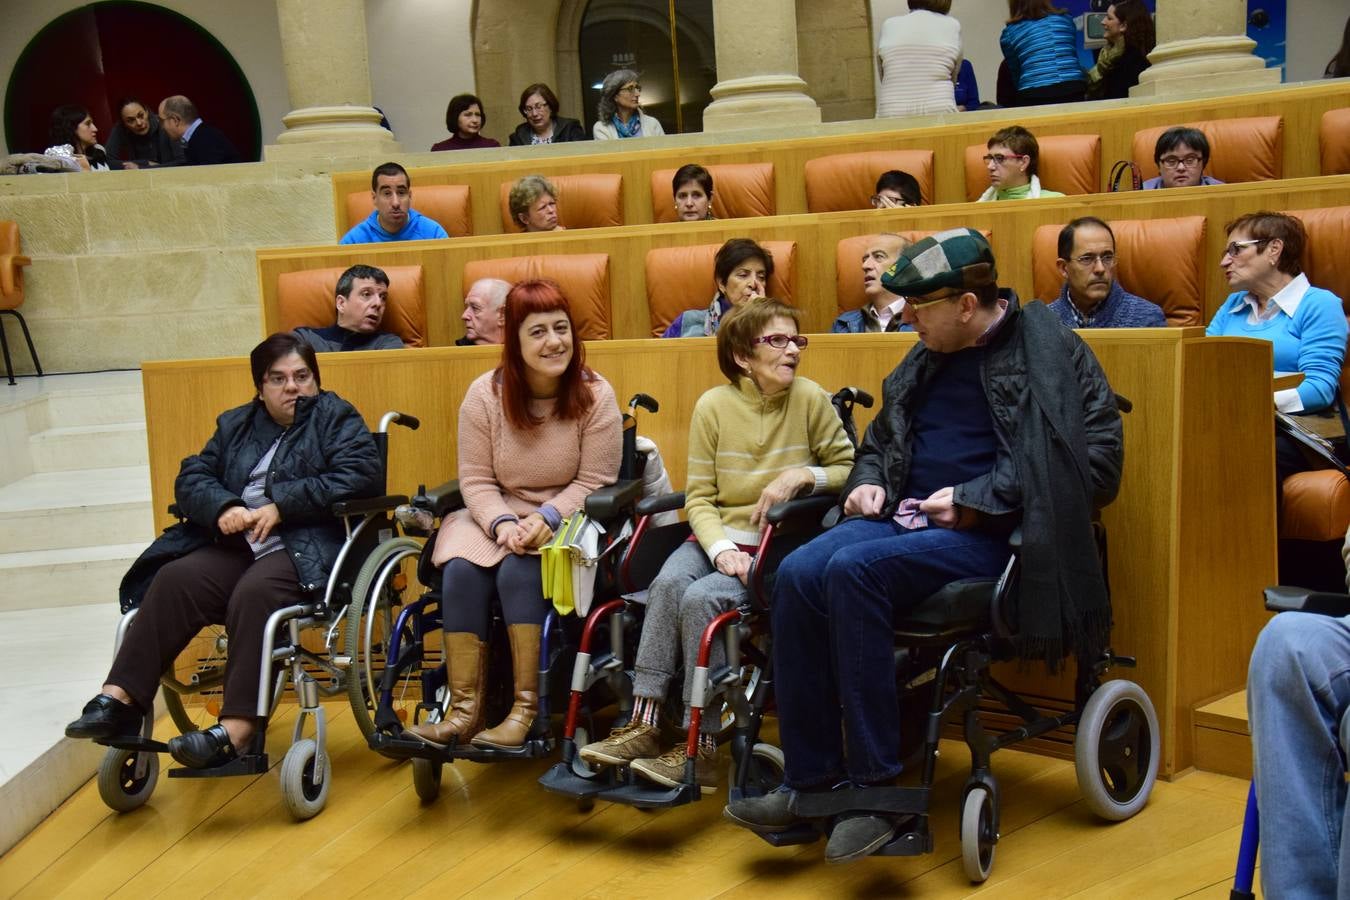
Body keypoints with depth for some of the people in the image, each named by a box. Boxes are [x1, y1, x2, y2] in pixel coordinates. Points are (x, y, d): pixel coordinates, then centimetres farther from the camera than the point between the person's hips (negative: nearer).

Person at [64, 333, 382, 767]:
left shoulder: (336, 418, 8)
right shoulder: (236, 424, 23)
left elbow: (362, 473, -10)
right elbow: (191, 478, 15)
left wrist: (280, 505, -14)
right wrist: (223, 507, -10)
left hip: (307, 548, -5)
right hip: (236, 547, 5)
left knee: (254, 594, -34)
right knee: (174, 581, -22)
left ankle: (236, 730, -40)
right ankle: (119, 699, -24)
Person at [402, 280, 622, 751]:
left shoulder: (594, 395, -8)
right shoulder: (485, 394, -2)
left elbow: (594, 481, -8)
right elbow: (476, 480, -2)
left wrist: (546, 518, -23)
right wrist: (502, 523, -20)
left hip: (566, 518, -3)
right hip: (497, 514, 3)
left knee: (519, 570, -32)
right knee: (461, 570, -27)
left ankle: (527, 708, -24)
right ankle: (465, 709, -22)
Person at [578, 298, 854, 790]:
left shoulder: (810, 399, -2)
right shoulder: (714, 405, 1)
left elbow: (849, 469, 3)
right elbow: (698, 497, 0)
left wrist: (804, 475, -16)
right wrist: (721, 549, -17)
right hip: (719, 535, 3)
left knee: (700, 598, -28)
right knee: (669, 582, -29)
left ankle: (700, 749, -22)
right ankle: (644, 723, -25)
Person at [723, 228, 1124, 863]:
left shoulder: (1051, 352, -3)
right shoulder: (925, 358, 18)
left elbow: (1097, 460, -12)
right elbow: (879, 441, 32)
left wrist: (974, 498, -15)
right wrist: (866, 482, 7)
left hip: (985, 534, -7)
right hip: (905, 517, 7)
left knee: (853, 569, -31)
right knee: (798, 574, -21)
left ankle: (876, 787, -23)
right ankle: (807, 781, -14)